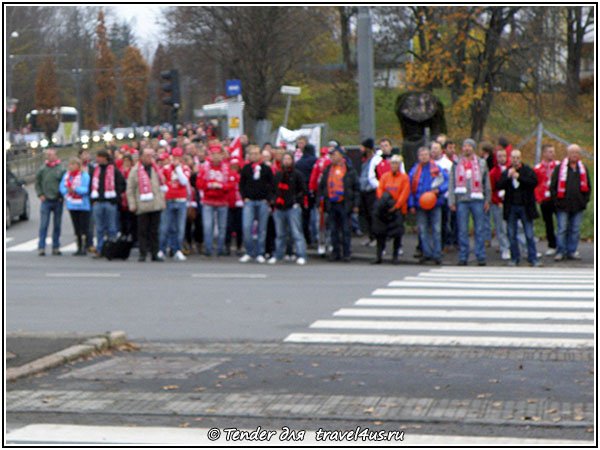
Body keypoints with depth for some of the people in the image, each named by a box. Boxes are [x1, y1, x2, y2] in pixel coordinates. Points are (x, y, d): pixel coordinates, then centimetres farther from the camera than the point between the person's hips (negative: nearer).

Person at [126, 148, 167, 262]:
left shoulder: (156, 169, 14)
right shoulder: (135, 171, 1)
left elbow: (162, 184, 23)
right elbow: (130, 189, -1)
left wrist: (162, 199, 14)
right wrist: (132, 204, -9)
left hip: (156, 205, 4)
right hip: (142, 205, -4)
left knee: (154, 231, 6)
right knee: (143, 231, -2)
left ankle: (155, 254, 10)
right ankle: (143, 254, 3)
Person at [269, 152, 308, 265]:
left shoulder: (296, 174, 2)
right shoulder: (278, 175, 16)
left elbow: (303, 190, 1)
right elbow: (274, 190, 23)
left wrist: (297, 202, -9)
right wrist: (274, 203, 11)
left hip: (293, 208, -5)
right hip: (279, 209, 5)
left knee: (296, 233, -8)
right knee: (280, 234, 12)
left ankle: (301, 256, -10)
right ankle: (277, 255, 20)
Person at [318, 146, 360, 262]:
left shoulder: (350, 171, 1)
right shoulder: (327, 170, 12)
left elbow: (356, 188, 2)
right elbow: (321, 187, 15)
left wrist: (355, 204, -4)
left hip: (345, 205, -4)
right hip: (331, 204, 4)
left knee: (345, 230, 0)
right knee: (333, 230, 6)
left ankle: (346, 253, 6)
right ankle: (335, 252, 13)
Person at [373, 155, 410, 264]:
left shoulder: (404, 177, 0)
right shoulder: (385, 176, 8)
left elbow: (405, 193, -6)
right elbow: (379, 189, 3)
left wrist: (396, 206, -13)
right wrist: (382, 203, -11)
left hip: (398, 209, -2)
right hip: (384, 210, 2)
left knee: (397, 233, -1)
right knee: (380, 232, -1)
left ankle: (395, 256, 9)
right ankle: (379, 255, 3)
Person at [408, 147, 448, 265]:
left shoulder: (437, 169, 4)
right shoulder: (414, 171, 6)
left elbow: (447, 182, 7)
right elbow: (410, 189, 6)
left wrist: (439, 190, -13)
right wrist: (411, 205, -2)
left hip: (435, 203, -1)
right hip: (420, 204, 1)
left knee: (436, 230, -1)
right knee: (423, 231, 3)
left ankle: (437, 254, 3)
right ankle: (427, 253, 9)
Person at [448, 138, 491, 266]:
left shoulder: (481, 163, 9)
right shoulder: (456, 164, 9)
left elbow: (486, 183, 13)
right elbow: (451, 184, 8)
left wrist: (487, 200, 8)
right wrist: (452, 202, 1)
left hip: (477, 200, 0)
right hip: (461, 200, 0)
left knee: (479, 230, -1)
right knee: (462, 231, 1)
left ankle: (481, 256, 3)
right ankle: (463, 257, 6)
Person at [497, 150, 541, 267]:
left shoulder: (527, 170, 2)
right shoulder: (506, 172, 9)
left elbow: (534, 182, -14)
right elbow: (499, 186, -4)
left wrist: (519, 177, -18)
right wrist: (508, 177, -17)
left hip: (525, 207, -2)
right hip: (511, 207, 2)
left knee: (529, 235, -2)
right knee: (512, 235, 6)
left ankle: (532, 259, 2)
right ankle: (515, 258, 15)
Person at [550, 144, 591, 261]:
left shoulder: (583, 169, 13)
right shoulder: (559, 168, 2)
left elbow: (587, 187, 18)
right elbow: (553, 186, 2)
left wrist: (585, 200, 6)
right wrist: (556, 200, -5)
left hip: (578, 207, 3)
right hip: (563, 205, -3)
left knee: (575, 230, 6)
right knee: (562, 230, -4)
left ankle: (572, 252, 12)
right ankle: (560, 252, 2)